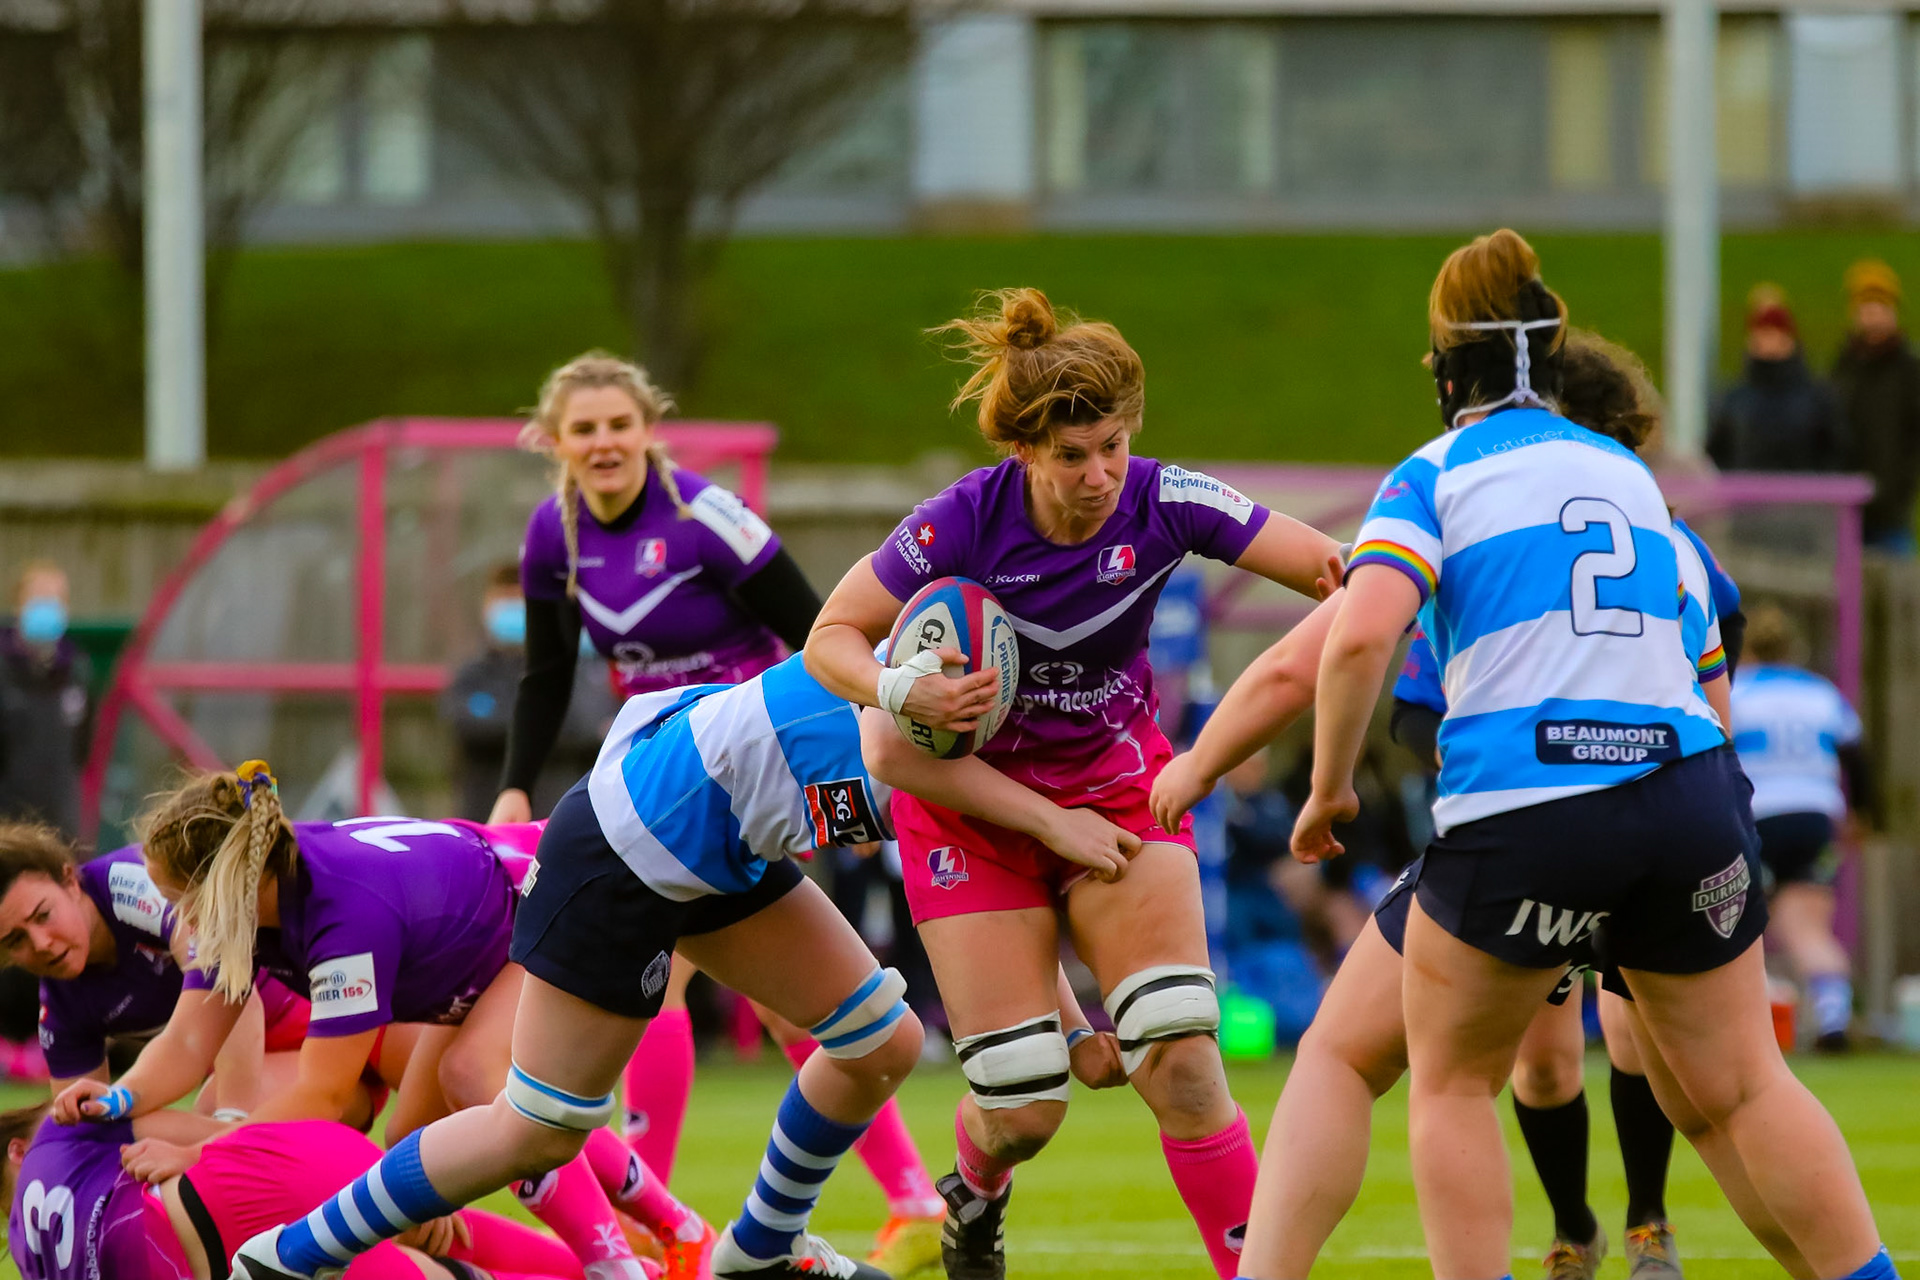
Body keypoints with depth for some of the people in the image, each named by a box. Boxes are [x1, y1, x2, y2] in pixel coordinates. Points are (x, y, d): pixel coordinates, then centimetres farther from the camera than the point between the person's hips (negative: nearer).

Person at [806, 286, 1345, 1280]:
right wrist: (902, 693, -31)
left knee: (1179, 1057, -18)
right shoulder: (963, 521, -22)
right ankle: (974, 1197, 33)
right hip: (975, 805, -1)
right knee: (1022, 1107, -4)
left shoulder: (1163, 504, -18)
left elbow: (1332, 567, -20)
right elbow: (831, 638, -11)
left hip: (1117, 788, 1)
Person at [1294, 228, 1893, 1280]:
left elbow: (1361, 635, -12)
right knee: (1745, 1084, 13)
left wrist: (1329, 786, -2)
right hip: (1688, 790, 4)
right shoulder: (1632, 475, 20)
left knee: (1451, 1081, 14)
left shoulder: (1434, 476, 4)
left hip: (1520, 814, -4)